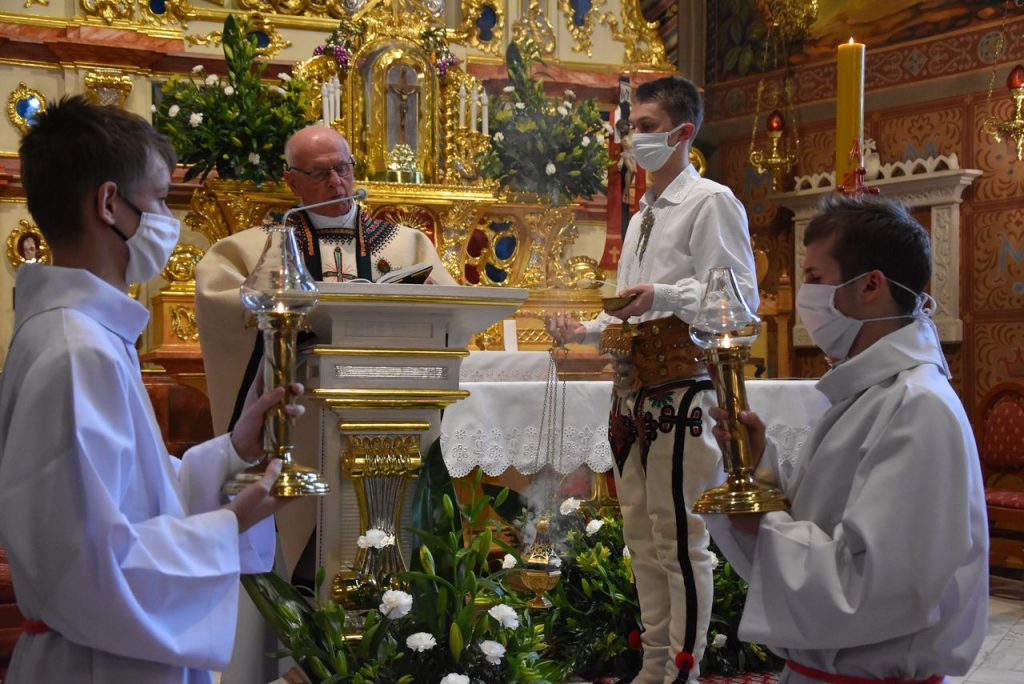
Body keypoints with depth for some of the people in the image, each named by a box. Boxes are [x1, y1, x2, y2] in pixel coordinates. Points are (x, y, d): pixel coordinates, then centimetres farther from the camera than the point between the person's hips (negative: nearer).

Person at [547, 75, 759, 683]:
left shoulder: (711, 202, -7)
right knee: (642, 535, 14)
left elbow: (741, 296, -15)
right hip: (634, 389, 9)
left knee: (679, 537, -5)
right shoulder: (642, 216, 22)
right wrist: (585, 330, 13)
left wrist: (662, 296, -26)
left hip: (681, 388, -9)